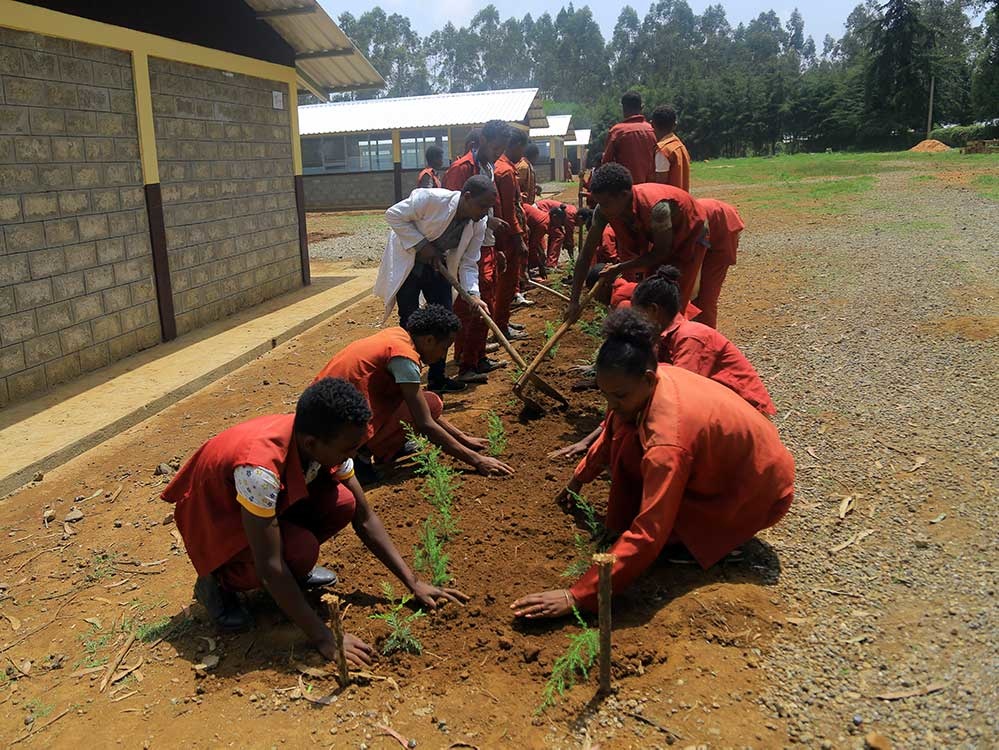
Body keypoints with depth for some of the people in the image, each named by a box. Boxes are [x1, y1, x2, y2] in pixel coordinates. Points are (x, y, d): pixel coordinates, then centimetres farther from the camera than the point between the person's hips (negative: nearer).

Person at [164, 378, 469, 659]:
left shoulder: (326, 442, -19)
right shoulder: (260, 467, -40)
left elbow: (364, 519, -9)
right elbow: (269, 569, -36)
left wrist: (413, 583, -11)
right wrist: (324, 639, -32)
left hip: (273, 503, 6)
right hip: (213, 519, -5)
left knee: (343, 504, -20)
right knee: (301, 550, -32)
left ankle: (294, 571, 6)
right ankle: (220, 582, -4)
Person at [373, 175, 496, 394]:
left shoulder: (478, 225, -14)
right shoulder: (431, 199, -30)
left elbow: (468, 263, -9)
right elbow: (394, 215, -21)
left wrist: (473, 294, -26)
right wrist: (421, 245, -27)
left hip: (437, 266, 6)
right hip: (407, 263, -5)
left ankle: (437, 378, 17)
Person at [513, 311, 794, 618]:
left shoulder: (667, 440, -38)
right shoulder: (645, 383, -14)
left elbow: (649, 535, -40)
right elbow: (612, 432, 10)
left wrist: (576, 596, -39)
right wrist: (579, 477, 21)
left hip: (759, 492, -8)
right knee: (625, 433, -6)